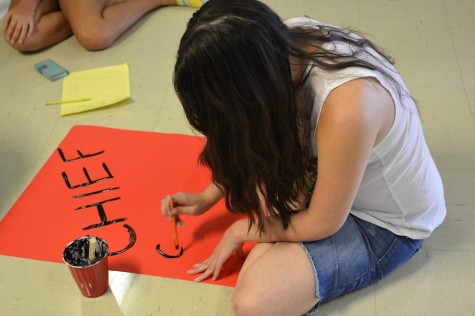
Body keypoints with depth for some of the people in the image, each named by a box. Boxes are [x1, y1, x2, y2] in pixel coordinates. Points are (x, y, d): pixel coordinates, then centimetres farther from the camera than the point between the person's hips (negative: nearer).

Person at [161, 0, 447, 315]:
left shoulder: (347, 108, -40)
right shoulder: (285, 45, -18)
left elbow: (323, 223, -23)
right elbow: (260, 141, 3)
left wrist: (242, 231, -8)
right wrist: (208, 197, -1)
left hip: (387, 223, -7)